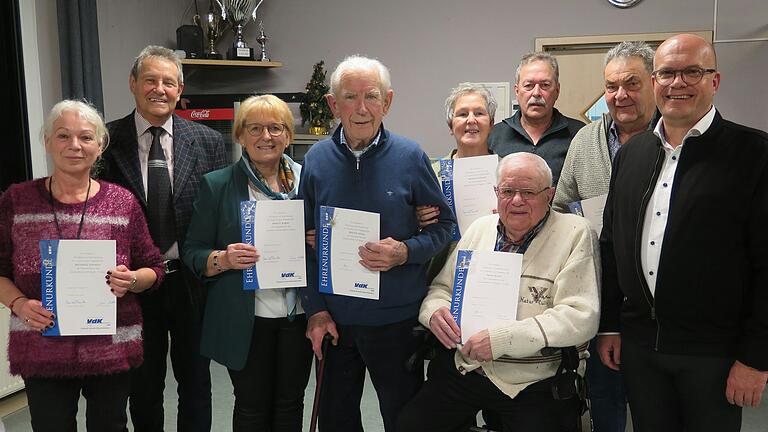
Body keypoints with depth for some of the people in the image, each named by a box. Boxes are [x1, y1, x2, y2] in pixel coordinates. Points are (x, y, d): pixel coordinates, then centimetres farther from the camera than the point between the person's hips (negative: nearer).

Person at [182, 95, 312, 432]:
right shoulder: (217, 185, -3)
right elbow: (193, 252, -1)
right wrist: (223, 259, -20)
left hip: (298, 314, 3)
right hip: (246, 320, -2)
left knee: (290, 403, 14)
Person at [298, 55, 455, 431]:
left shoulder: (410, 157, -7)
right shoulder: (316, 159, -1)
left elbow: (442, 225, -1)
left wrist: (405, 252, -20)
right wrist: (315, 309, -1)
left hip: (396, 318, -2)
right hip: (333, 319, 2)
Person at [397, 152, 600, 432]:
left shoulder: (575, 233, -7)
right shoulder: (480, 228, 9)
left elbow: (581, 317, -15)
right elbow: (442, 287, 16)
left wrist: (502, 338, -21)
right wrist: (435, 310, -9)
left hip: (536, 381, -4)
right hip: (463, 369, 4)